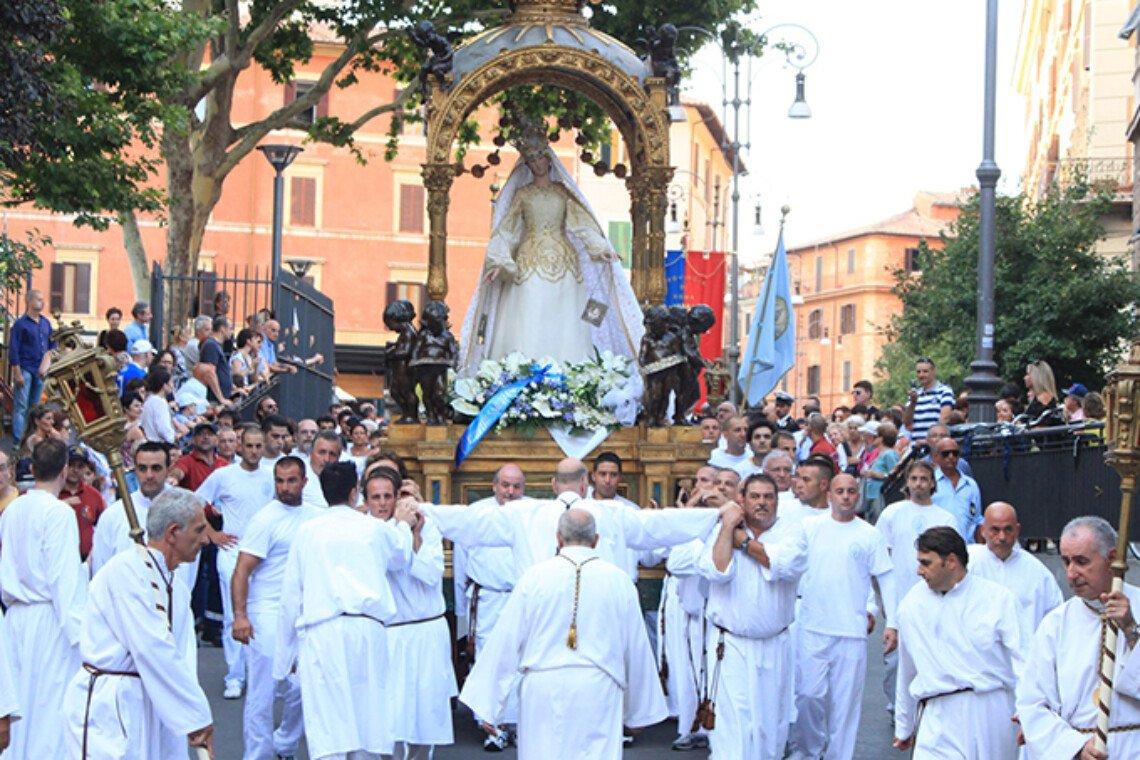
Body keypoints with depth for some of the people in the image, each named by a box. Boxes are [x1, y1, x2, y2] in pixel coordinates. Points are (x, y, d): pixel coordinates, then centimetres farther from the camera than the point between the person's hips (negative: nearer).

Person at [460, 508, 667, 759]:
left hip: (543, 690, 0)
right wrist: (638, 711, 20)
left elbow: (506, 640, 0)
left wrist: (486, 704, 5)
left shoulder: (535, 576, -1)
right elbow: (636, 648, 9)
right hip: (598, 693, 0)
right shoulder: (618, 580, 2)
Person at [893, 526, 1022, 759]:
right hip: (940, 720, 1)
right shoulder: (912, 604, 9)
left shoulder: (998, 598, 1)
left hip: (992, 712, -1)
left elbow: (1020, 661, -3)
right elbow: (906, 672, 18)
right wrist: (904, 727, 24)